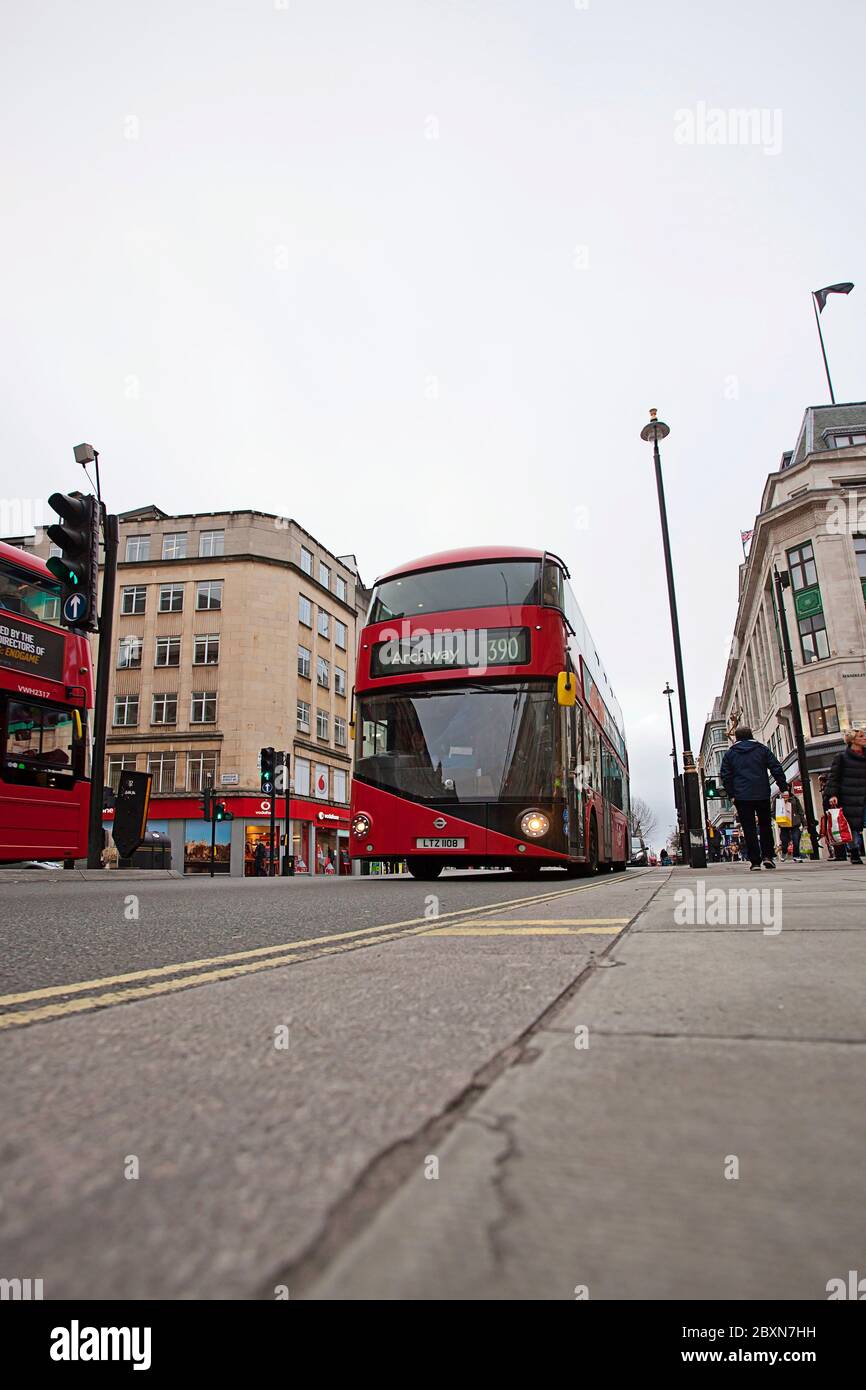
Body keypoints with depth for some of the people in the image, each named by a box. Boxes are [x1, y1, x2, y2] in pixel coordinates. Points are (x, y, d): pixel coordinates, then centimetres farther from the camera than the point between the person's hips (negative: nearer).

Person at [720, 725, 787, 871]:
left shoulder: (730, 754, 6)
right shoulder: (762, 749, 7)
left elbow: (725, 776, 1)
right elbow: (776, 769, 1)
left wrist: (732, 795, 4)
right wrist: (784, 788, 2)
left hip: (742, 797, -1)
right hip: (762, 795, 1)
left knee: (749, 829, 1)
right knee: (765, 826, 15)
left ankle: (755, 861, -1)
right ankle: (767, 856, 5)